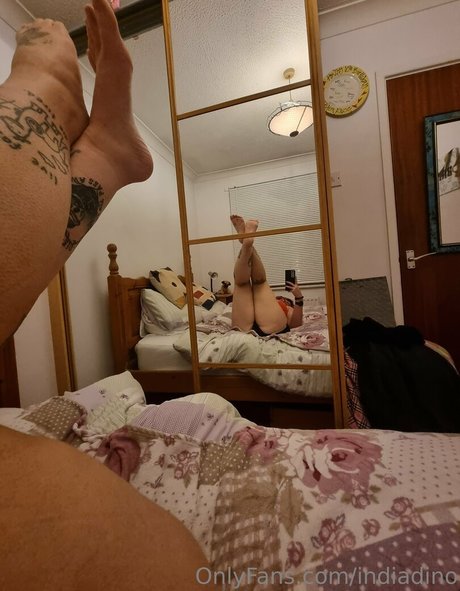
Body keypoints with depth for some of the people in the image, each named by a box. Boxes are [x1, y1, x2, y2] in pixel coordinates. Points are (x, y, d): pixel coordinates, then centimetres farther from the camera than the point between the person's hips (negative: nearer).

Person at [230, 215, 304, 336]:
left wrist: (299, 297, 1)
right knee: (241, 281, 4)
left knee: (259, 281, 3)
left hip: (269, 329, -3)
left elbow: (296, 323, 12)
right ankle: (246, 244, -19)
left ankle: (248, 243, -16)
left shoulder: (288, 310, 37)